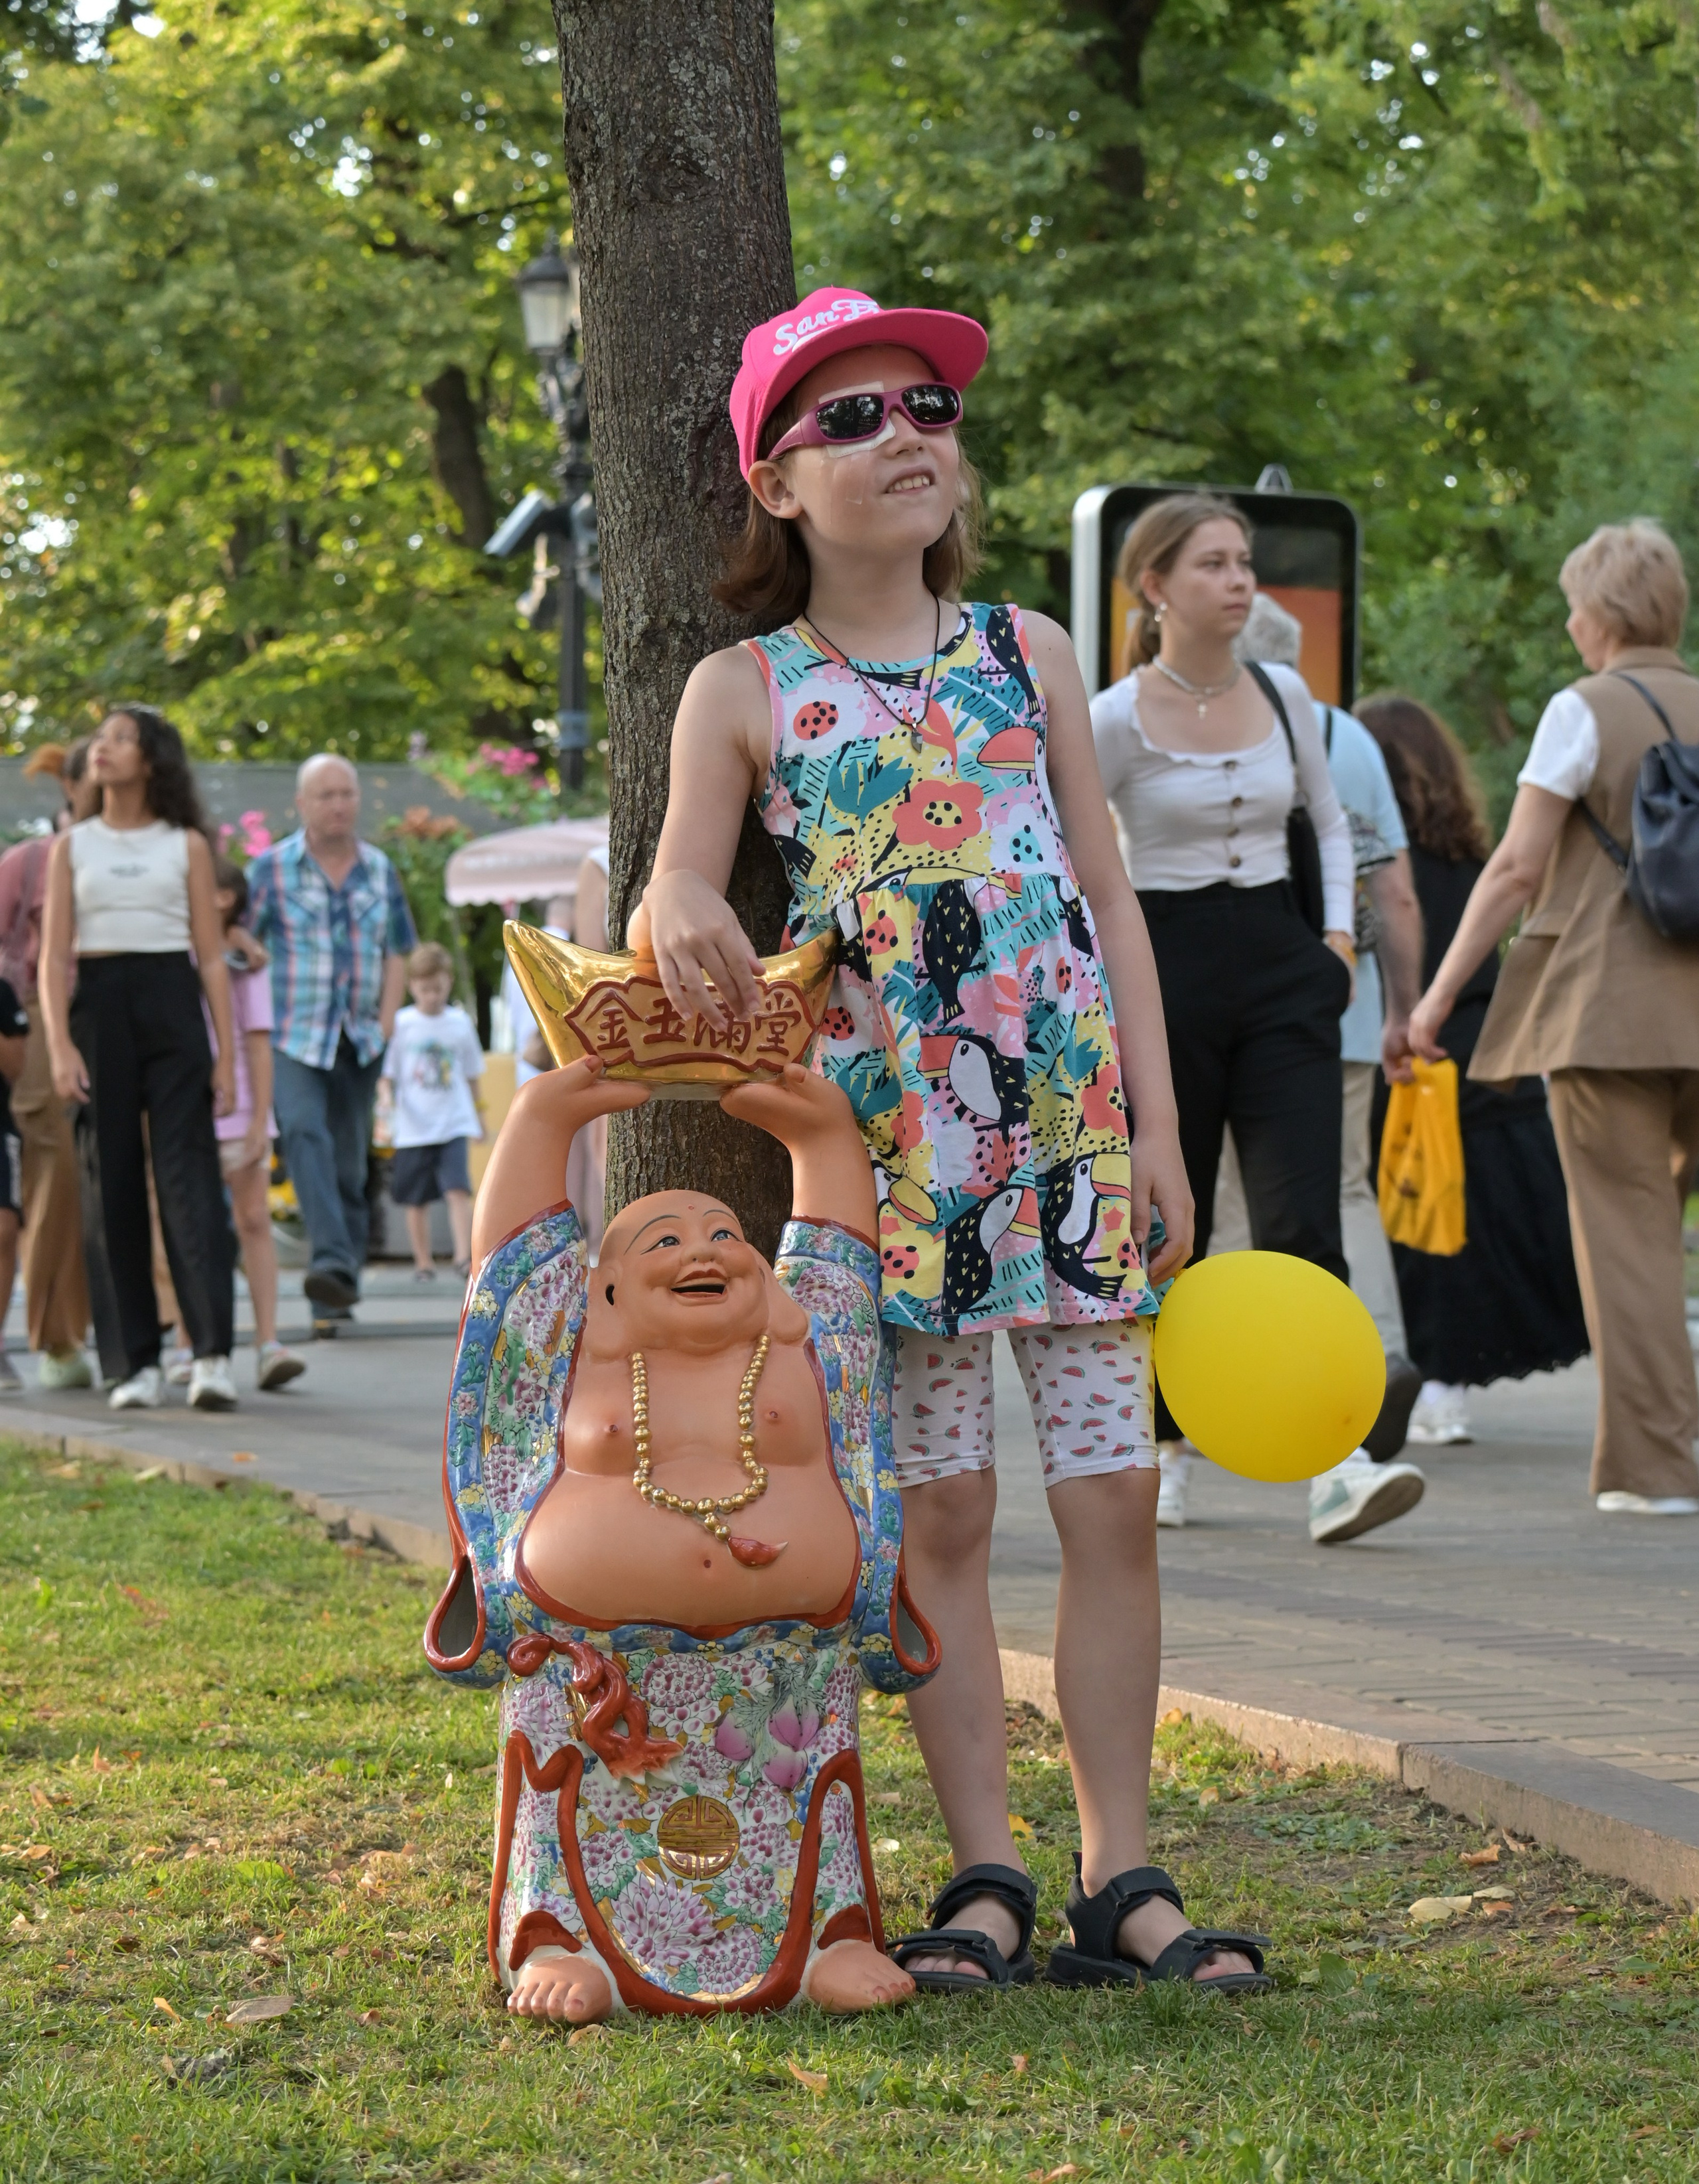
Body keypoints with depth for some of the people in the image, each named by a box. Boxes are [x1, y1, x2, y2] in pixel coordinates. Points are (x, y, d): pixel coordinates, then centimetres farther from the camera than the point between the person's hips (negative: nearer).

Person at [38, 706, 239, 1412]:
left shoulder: (187, 846, 9)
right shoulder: (73, 847, 12)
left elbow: (212, 957, 7)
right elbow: (53, 956, 5)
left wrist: (225, 1056, -1)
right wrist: (60, 1046, -9)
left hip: (173, 1007, -2)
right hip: (98, 1008, 2)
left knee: (187, 1170, -13)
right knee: (112, 1181, -1)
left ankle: (213, 1354, -21)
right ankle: (136, 1364, 1)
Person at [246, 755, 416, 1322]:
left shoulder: (379, 869, 11)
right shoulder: (271, 869, -1)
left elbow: (398, 950, 18)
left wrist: (387, 1014, 5)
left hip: (360, 1041, 4)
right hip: (292, 1037, -4)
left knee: (349, 1162, 6)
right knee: (304, 1134, -26)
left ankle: (338, 1289, 14)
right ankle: (331, 1260, -39)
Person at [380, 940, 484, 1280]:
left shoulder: (461, 1023, 5)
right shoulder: (401, 1024, -1)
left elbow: (472, 1073, 16)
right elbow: (388, 1075, 4)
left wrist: (477, 1114, 21)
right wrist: (389, 1114, -5)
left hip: (454, 1124, 0)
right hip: (413, 1127, 0)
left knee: (458, 1190, -15)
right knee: (417, 1200, 7)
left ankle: (464, 1257, -16)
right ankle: (423, 1262, 20)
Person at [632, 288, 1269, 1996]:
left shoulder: (1026, 655, 9)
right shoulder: (742, 692, 3)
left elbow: (1108, 895, 10)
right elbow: (673, 904, -2)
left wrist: (1155, 1123, 4)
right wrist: (675, 923, -28)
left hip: (1070, 1116, 2)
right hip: (883, 1135, -2)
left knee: (1113, 1499, 0)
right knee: (938, 1513, 1)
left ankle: (1121, 1877, 7)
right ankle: (985, 1879, 8)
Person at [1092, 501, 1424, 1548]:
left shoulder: (1286, 696, 7)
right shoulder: (1116, 718, -7)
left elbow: (1330, 820, 21)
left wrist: (1338, 930, 8)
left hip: (1283, 966, 3)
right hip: (1166, 966, -3)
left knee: (1303, 1217, -10)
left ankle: (1336, 1461, -18)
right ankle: (1161, 1439, 24)